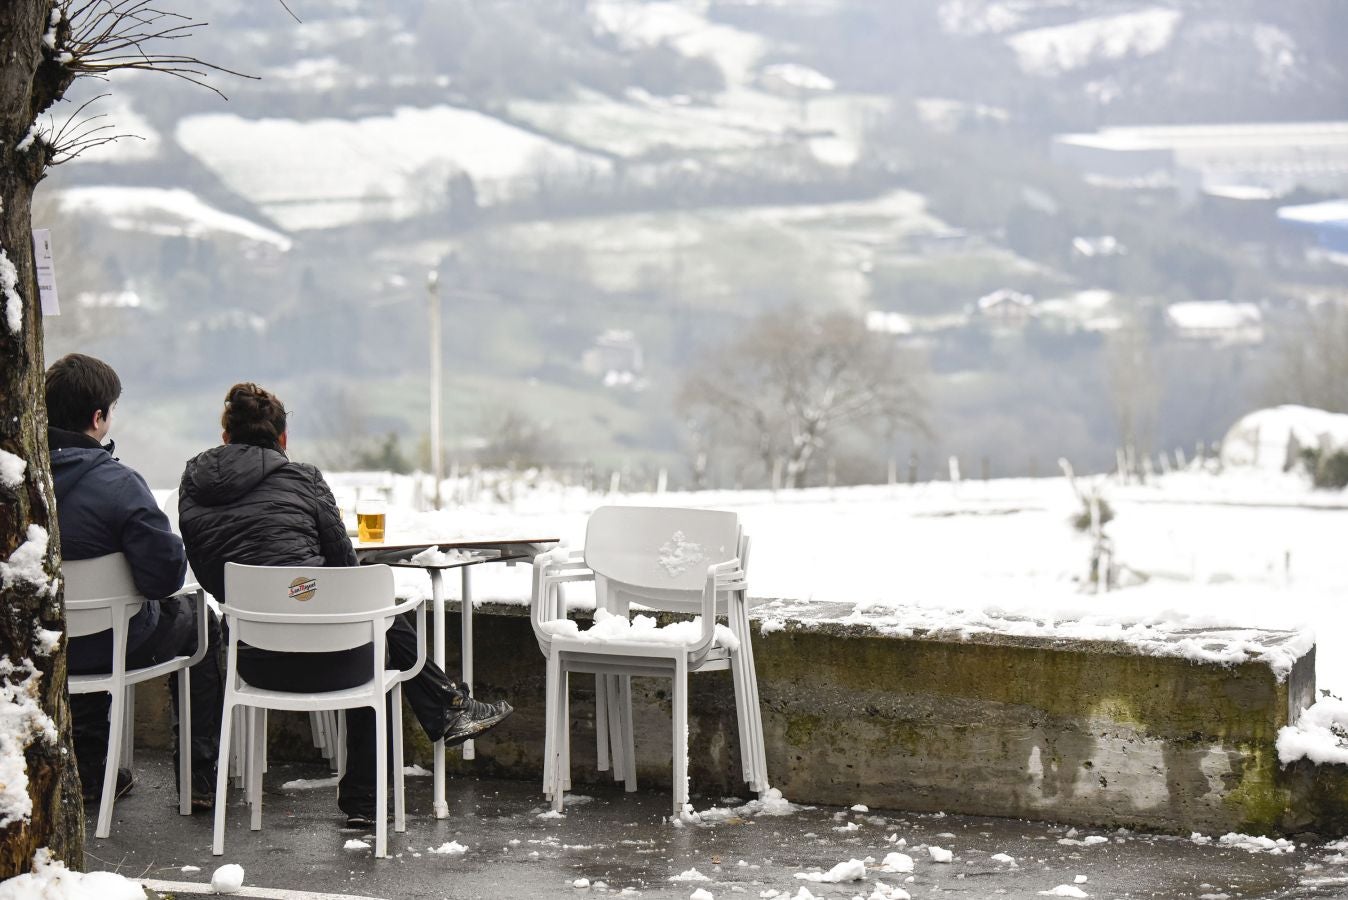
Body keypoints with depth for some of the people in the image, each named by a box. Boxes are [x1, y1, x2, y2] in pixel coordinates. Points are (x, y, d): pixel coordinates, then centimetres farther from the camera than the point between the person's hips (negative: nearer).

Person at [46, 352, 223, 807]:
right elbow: (166, 576, -26)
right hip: (114, 645, -5)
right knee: (198, 621, 25)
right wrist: (176, 545, -2)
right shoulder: (116, 484, -28)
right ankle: (200, 775, 28)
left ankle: (88, 771, 40)